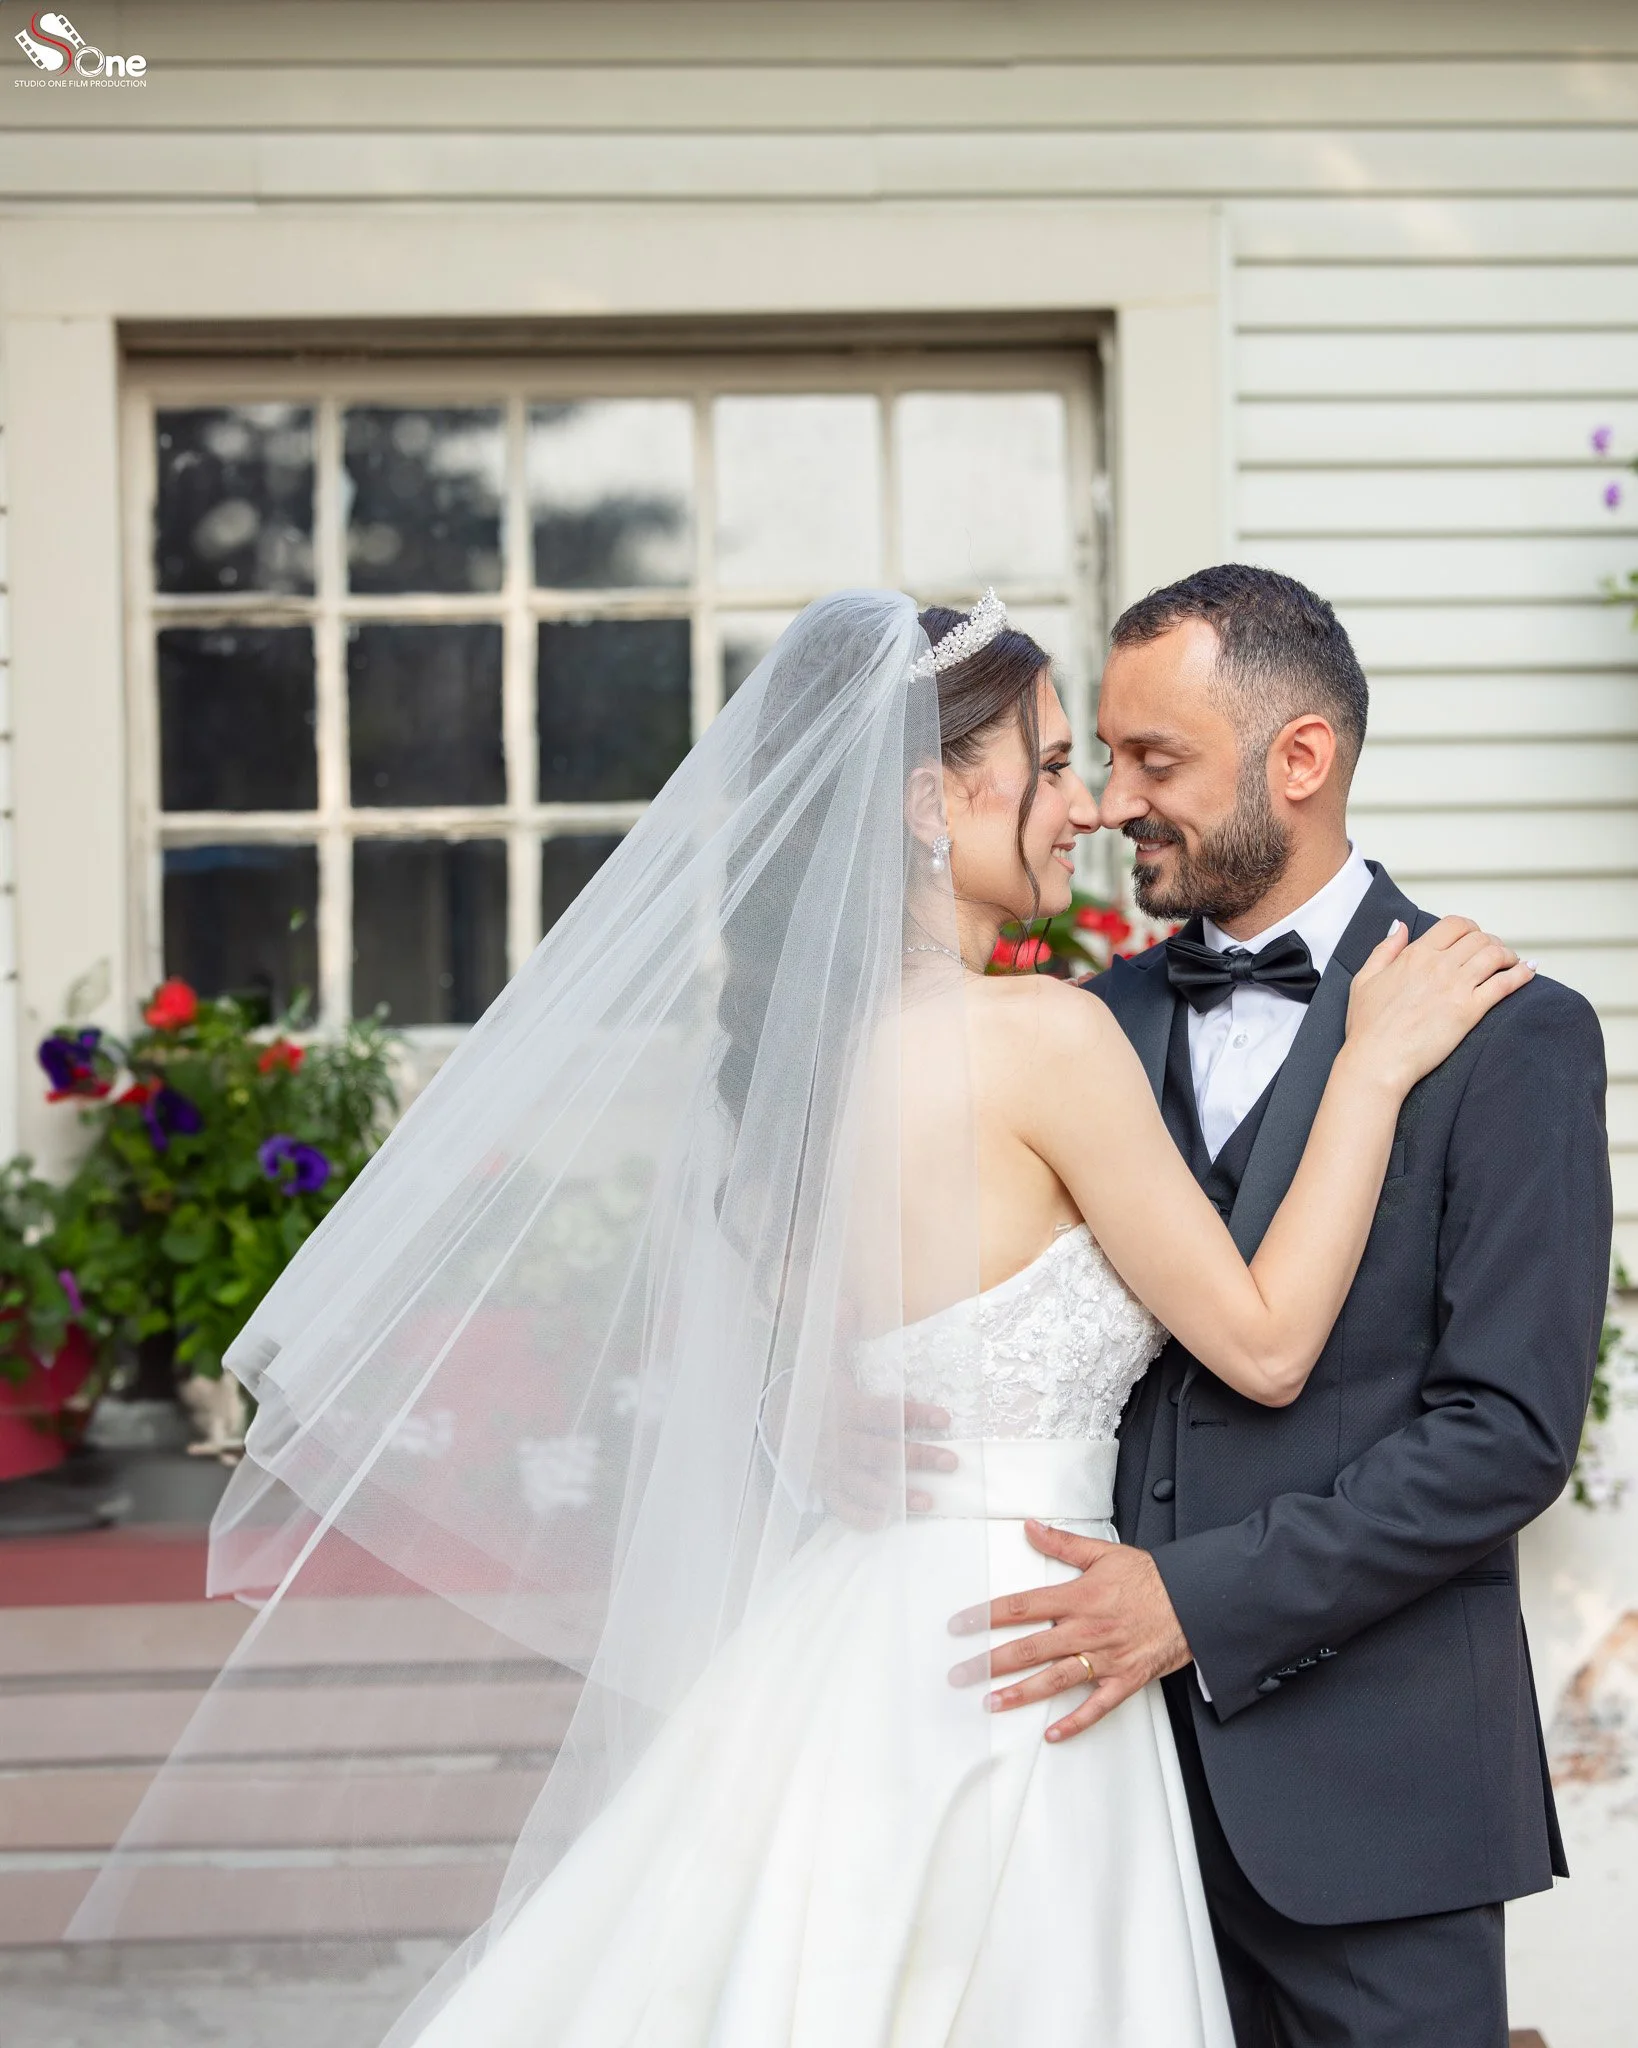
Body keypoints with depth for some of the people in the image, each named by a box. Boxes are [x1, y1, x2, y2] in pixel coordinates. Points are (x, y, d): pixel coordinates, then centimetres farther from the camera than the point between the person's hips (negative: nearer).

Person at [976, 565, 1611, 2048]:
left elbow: (1510, 1430, -12)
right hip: (1130, 1739, 4)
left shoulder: (1508, 1035, -6)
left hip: (1367, 1776, -4)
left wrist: (1203, 1595, -17)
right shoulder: (1104, 1020, 10)